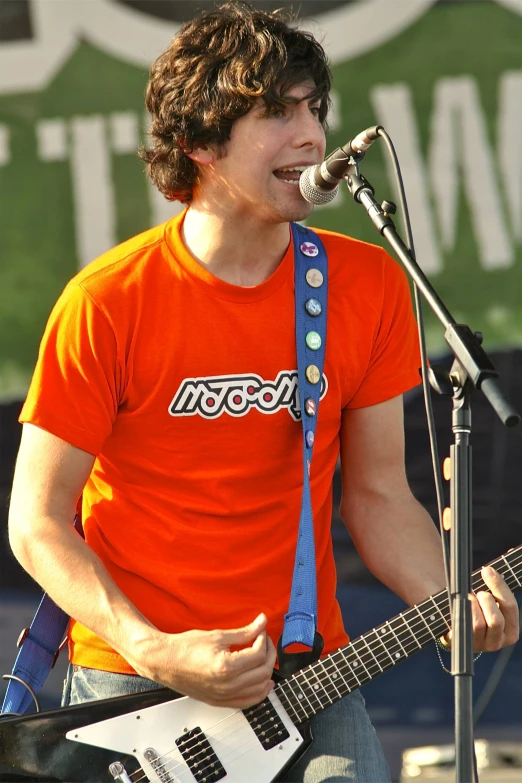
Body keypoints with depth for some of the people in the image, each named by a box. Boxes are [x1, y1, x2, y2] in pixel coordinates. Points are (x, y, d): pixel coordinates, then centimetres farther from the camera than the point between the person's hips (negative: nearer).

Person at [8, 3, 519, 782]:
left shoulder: (370, 287, 2)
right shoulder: (108, 303, -10)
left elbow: (378, 495, 10)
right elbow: (37, 521, -5)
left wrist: (450, 604, -9)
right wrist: (156, 655, -17)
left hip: (306, 679, 2)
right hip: (129, 685, -2)